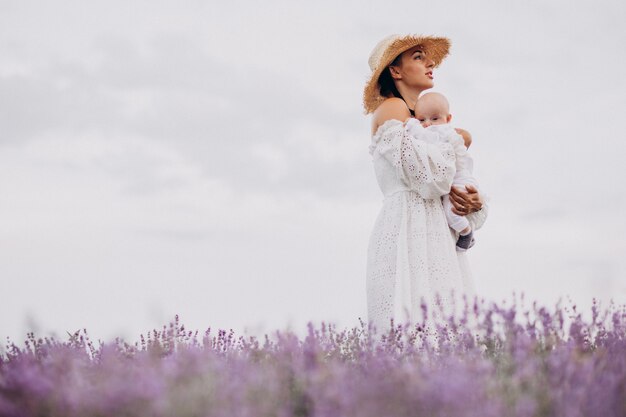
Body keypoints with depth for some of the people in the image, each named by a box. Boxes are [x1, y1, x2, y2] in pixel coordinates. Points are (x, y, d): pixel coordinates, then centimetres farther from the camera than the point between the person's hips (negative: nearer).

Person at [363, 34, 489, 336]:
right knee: (417, 323, -19)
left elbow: (440, 181, 24)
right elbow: (426, 174, -13)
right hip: (408, 230, -8)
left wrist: (475, 202, 1)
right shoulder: (391, 109, 2)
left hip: (437, 238, 8)